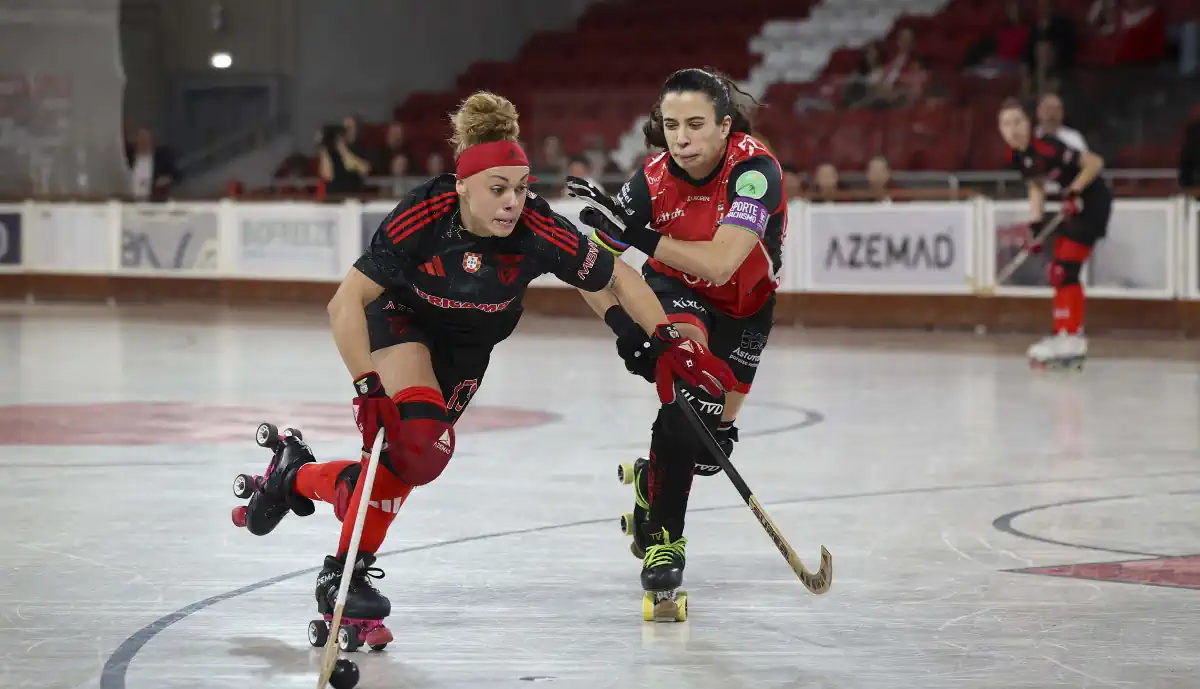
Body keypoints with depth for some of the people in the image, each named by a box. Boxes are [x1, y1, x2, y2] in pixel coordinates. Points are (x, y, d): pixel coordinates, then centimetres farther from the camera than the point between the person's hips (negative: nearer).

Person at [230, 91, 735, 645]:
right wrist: (367, 386, -36)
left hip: (466, 348, 4)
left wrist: (669, 343, -23)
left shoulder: (539, 231, -29)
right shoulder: (422, 216, -34)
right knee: (418, 438, -25)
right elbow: (347, 303, -31)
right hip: (399, 319, -4)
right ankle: (345, 576, -10)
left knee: (422, 456, -3)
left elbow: (618, 279, -15)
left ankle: (297, 478, 21)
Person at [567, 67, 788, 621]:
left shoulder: (754, 168, -33)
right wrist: (626, 327, -30)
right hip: (674, 292, -1)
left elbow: (721, 263, -43)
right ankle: (661, 536, -17)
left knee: (713, 431, 4)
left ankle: (653, 476, 39)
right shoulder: (653, 182, -26)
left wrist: (638, 235, -46)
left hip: (745, 305, 1)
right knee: (688, 385, -28)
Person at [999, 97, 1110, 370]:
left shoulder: (1046, 148, -27)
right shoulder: (1016, 156, -1)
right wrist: (1035, 224, 2)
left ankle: (1071, 340, -14)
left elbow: (1095, 163, -23)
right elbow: (1037, 188, 12)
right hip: (1072, 205, 9)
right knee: (1058, 273, 9)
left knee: (1065, 271, -14)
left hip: (1092, 201, -9)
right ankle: (1066, 335, 16)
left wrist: (1075, 191, -30)